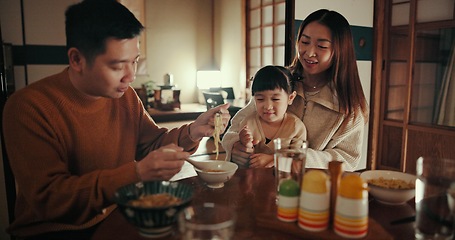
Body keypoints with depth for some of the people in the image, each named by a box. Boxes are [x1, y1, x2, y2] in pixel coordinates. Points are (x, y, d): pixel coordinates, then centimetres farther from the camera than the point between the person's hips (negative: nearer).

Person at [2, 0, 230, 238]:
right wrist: (137, 174, -32)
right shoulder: (28, 107, -18)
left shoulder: (126, 96, 1)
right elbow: (47, 198, -22)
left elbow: (150, 142, 9)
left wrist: (192, 132, -12)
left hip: (119, 218, 6)